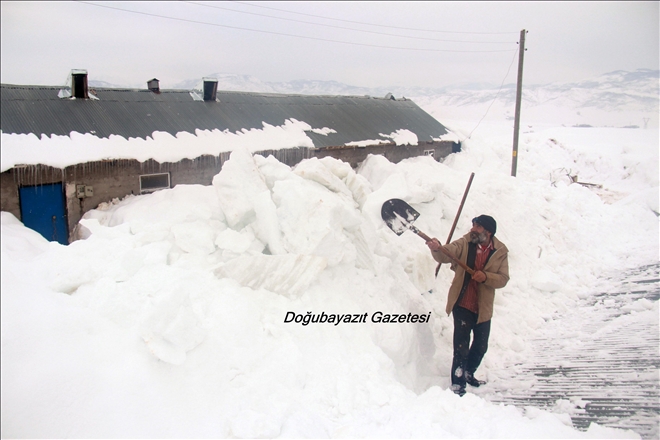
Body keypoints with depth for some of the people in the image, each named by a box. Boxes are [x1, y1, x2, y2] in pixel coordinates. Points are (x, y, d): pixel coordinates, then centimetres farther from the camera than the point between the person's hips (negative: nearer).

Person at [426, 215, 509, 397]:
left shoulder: (501, 252, -2)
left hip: (483, 307, 3)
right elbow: (446, 255, -23)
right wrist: (437, 249, -45)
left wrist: (486, 277, -26)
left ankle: (468, 373, 41)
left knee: (481, 346, 17)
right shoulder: (464, 244, -7)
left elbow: (503, 279, -7)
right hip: (462, 304, -3)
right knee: (461, 345, -7)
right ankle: (457, 383, 5)